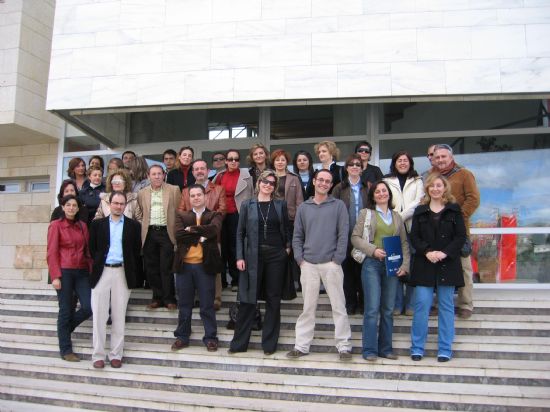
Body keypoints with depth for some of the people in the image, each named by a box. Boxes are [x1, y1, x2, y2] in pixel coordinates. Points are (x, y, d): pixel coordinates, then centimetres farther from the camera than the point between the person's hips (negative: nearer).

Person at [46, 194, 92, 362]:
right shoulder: (56, 225, -1)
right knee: (66, 311, 1)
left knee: (89, 307, -3)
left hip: (81, 272, 5)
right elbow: (52, 253, -6)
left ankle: (64, 328, 25)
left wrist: (91, 271, 7)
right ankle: (65, 350, 14)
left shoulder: (83, 226, 13)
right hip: (64, 272, -5)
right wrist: (55, 276, -13)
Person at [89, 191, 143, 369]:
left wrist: (135, 275, 1)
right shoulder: (98, 224, 8)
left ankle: (116, 354, 13)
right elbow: (92, 248, 9)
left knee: (119, 316, 5)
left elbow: (136, 251, 6)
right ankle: (98, 355, 10)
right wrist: (98, 263, 2)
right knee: (99, 315, 2)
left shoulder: (133, 225, 6)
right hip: (102, 272, 0)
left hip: (123, 272, 0)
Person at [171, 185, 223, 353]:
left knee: (207, 305, 6)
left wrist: (191, 229, -10)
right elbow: (178, 235, -8)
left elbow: (213, 230, -17)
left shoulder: (214, 216, 5)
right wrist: (200, 236, -12)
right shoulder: (181, 215, 8)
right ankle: (182, 337, 26)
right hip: (184, 265, 2)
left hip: (205, 265, -2)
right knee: (184, 305, 13)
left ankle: (210, 338, 19)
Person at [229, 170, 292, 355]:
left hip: (276, 256, 1)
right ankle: (239, 343, 14)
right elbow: (240, 232, 3)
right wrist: (239, 257, -4)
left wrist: (288, 247, 0)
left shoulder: (280, 205, 7)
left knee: (273, 300, 6)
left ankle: (269, 344, 17)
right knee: (248, 299, 2)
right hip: (253, 256, -1)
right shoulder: (247, 205, 4)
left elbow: (287, 229, 14)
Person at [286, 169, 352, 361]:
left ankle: (344, 345, 10)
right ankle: (302, 345, 15)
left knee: (338, 306, 2)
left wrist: (338, 259, -9)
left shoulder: (338, 205, 3)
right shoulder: (303, 207, 11)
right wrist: (299, 258, 1)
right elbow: (297, 236, 12)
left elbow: (343, 234, -2)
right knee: (308, 307, 8)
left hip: (331, 264, -2)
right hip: (308, 264, 2)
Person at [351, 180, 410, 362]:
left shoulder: (396, 216, 16)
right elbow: (355, 238, -1)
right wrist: (373, 250, -13)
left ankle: (386, 348, 18)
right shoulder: (366, 213, 6)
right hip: (372, 264, -4)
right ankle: (370, 350, 3)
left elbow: (404, 243, 12)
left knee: (388, 309, 7)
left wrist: (405, 264, 0)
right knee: (372, 308, -6)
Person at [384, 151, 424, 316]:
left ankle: (410, 304, 6)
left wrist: (401, 216, -11)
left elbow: (418, 202, 1)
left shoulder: (417, 181, 14)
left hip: (412, 227, 0)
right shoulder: (387, 181, 13)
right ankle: (397, 304, 7)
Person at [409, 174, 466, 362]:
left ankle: (445, 349, 15)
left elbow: (461, 236, -1)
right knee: (421, 305, -2)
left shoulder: (454, 210, 5)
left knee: (446, 306, 6)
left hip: (447, 265, 0)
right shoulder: (420, 211, 9)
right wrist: (427, 252, -13)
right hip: (424, 264, 1)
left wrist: (445, 253, -14)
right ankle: (417, 348, 8)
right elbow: (414, 237, 4)